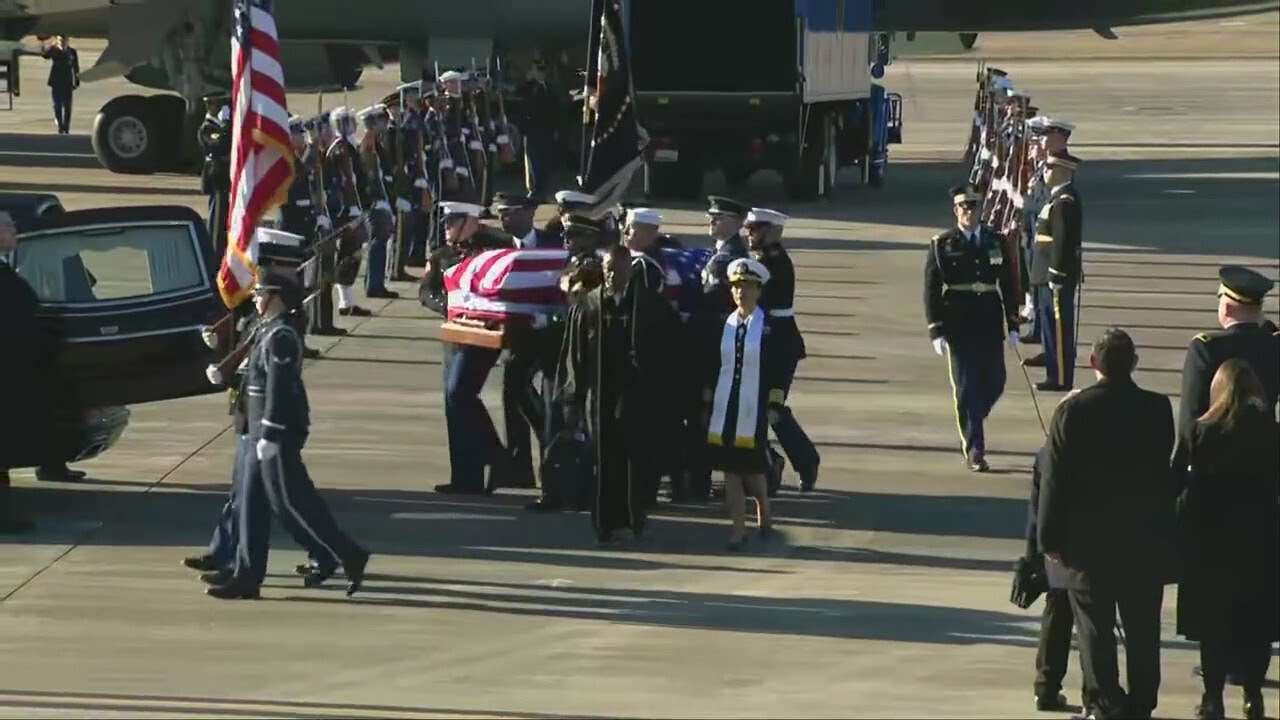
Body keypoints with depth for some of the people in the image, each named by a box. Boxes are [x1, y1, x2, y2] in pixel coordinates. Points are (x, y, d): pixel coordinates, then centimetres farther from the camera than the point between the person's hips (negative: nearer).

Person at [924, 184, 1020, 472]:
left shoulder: (996, 242, 7)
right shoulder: (942, 245, -2)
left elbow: (1008, 284, 10)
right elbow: (931, 290, -3)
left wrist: (1013, 324, 5)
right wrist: (936, 331, -9)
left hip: (990, 326, 3)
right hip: (958, 327, -3)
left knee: (994, 383, 6)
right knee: (966, 389, -2)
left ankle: (970, 430, 32)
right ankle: (974, 451, 4)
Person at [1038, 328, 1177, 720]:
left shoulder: (1072, 411, -11)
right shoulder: (1158, 409, -5)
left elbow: (1054, 479, -8)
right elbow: (1169, 475, 3)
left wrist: (1050, 537, -1)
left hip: (1087, 542, -2)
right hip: (1145, 543, 2)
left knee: (1095, 629, 4)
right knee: (1142, 632, 11)